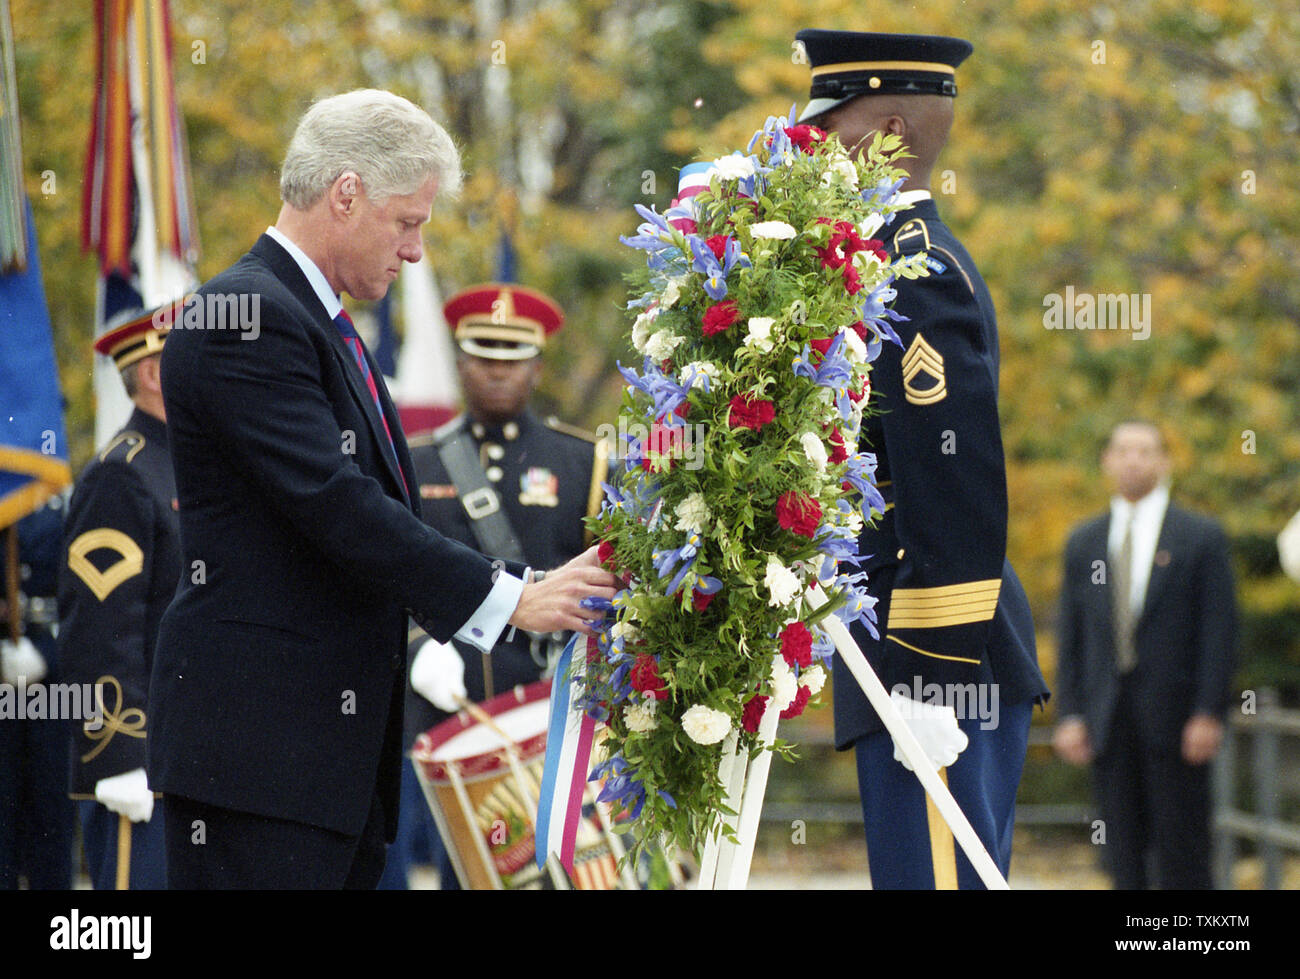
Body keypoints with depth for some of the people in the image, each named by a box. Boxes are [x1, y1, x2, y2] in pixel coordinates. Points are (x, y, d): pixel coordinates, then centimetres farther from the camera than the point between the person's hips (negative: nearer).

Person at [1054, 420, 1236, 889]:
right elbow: (1071, 635, 11)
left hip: (1175, 720, -3)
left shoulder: (1200, 537, 2)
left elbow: (1220, 630, -3)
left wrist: (1208, 714, -11)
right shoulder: (1084, 542, 13)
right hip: (1108, 722, 4)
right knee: (1124, 851, 4)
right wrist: (1069, 715, 2)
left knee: (1182, 850, -4)